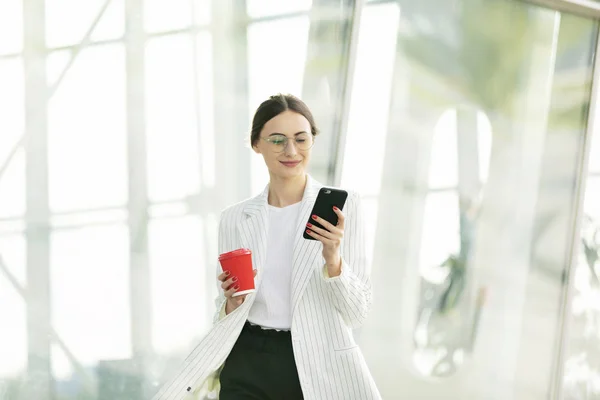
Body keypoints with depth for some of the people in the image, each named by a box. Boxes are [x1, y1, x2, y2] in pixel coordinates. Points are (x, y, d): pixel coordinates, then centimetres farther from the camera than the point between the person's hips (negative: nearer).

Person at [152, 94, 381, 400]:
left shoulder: (342, 207, -3)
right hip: (247, 368, 2)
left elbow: (356, 313, -6)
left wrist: (333, 259, -21)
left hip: (319, 367, -2)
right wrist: (233, 302, -10)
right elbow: (225, 315, 11)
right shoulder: (234, 219, 5)